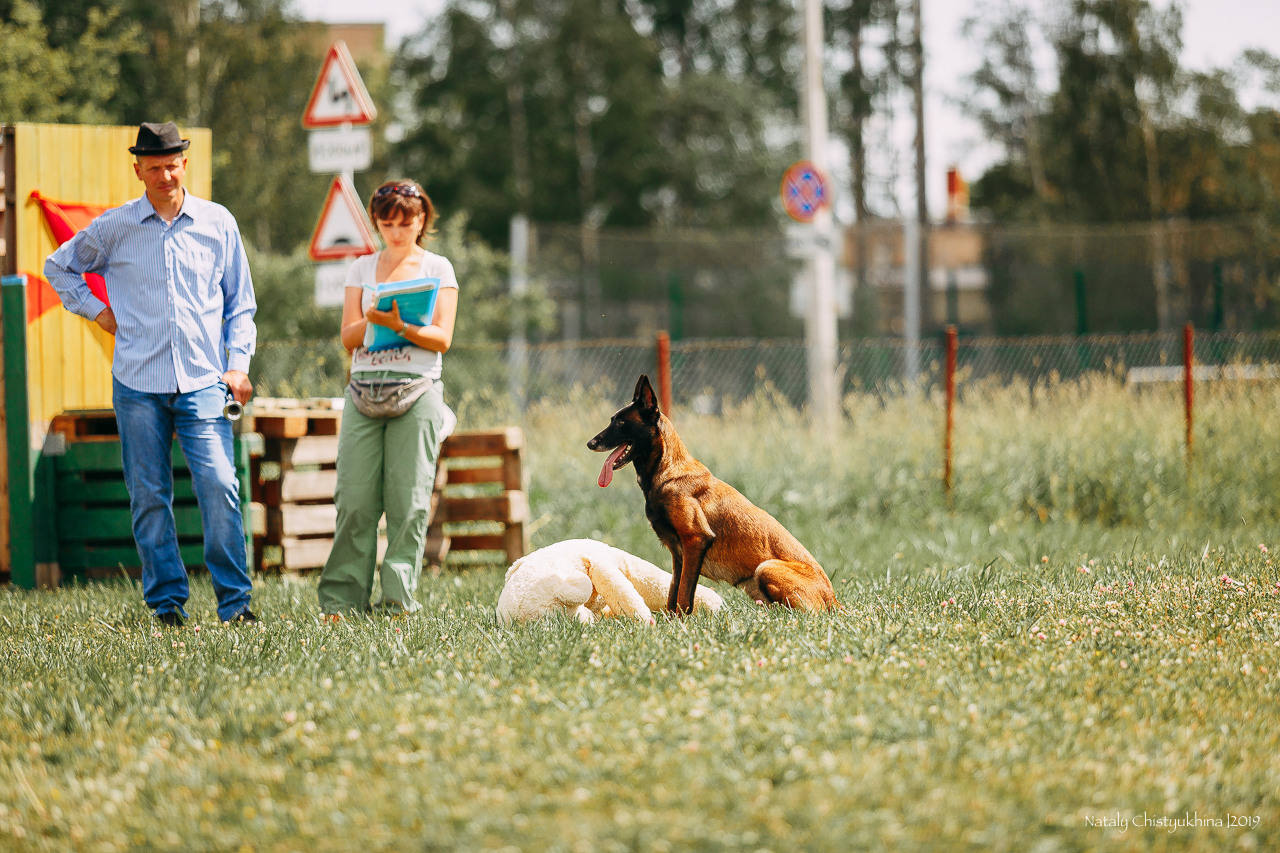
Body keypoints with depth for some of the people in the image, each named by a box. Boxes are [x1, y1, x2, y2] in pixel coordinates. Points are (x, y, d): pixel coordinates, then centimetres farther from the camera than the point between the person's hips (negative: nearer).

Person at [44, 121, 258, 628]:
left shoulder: (218, 224, 8)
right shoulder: (114, 228, 6)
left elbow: (240, 303, 14)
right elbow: (58, 267, 22)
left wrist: (237, 363, 4)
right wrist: (96, 312, 11)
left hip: (202, 381, -1)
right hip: (137, 382, 1)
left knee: (219, 486, -12)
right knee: (149, 496, 2)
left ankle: (234, 601, -8)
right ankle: (167, 601, 11)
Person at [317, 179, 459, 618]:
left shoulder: (437, 268, 9)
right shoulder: (362, 268, 16)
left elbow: (442, 339, 0)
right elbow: (348, 337, 9)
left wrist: (400, 325, -16)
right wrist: (372, 320, -12)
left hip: (417, 391, -2)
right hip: (364, 391, 2)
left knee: (408, 500, -6)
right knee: (354, 499, -5)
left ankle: (399, 599, -2)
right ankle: (342, 598, -1)